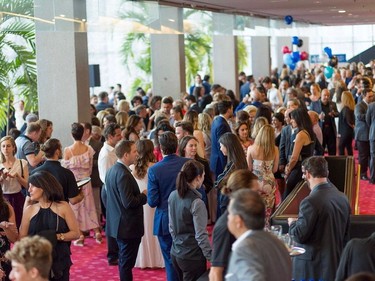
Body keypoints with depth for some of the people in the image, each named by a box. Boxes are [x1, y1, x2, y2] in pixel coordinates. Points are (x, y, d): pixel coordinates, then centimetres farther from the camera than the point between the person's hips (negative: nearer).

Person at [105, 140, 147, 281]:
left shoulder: (112, 170, 7)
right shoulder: (123, 174, -23)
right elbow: (129, 202, -27)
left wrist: (140, 194, 8)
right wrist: (144, 195, -11)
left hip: (118, 223, 10)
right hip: (128, 226, -10)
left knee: (124, 260, 21)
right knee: (127, 263, 1)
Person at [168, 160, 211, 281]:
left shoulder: (173, 196, 2)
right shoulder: (196, 202, -19)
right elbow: (201, 235, -18)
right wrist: (211, 257, -10)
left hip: (175, 253, 7)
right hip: (192, 256, -7)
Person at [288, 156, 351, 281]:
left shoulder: (310, 202, -20)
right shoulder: (343, 198, 3)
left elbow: (300, 236, -17)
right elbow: (345, 234, 12)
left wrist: (292, 223, 2)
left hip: (313, 266, -7)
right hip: (336, 262, 7)